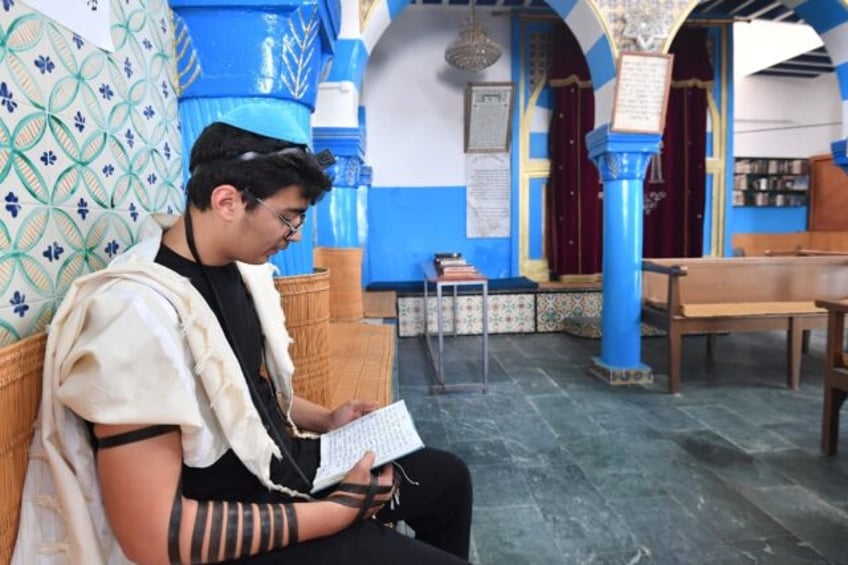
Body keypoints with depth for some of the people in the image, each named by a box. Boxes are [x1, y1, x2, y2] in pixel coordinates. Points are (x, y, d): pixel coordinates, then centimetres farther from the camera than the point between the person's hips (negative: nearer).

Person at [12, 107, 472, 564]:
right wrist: (339, 508, -26)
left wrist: (324, 419, 2)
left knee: (447, 478, 15)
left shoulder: (238, 269, -1)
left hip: (276, 462, 8)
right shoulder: (139, 314, -30)